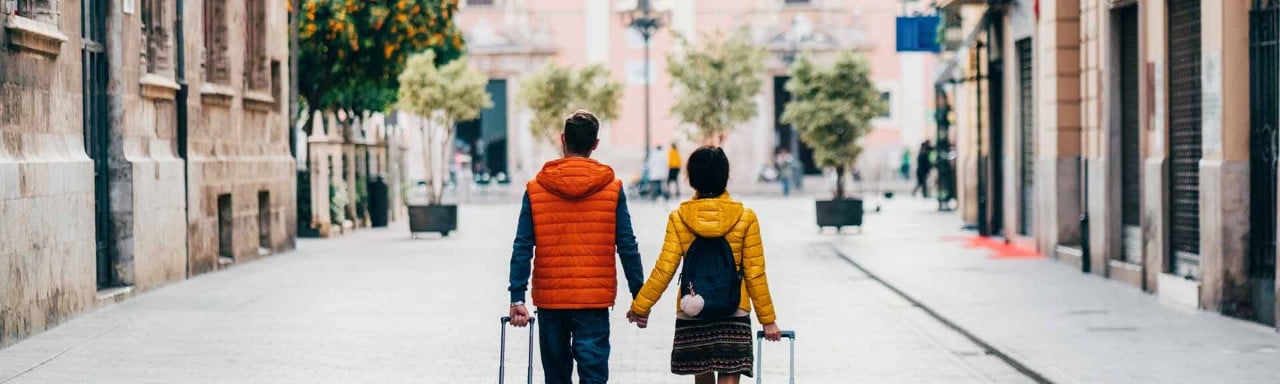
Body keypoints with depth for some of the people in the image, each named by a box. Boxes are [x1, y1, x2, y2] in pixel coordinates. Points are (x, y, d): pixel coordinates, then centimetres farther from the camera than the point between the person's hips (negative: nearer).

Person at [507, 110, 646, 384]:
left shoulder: (535, 189, 0)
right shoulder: (612, 188, -2)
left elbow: (522, 249, -3)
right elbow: (627, 247, -1)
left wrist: (517, 299, -2)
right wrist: (639, 297, 6)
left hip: (549, 299, 2)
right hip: (595, 299, -2)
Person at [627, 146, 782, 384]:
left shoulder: (679, 218, -3)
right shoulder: (745, 217, -4)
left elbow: (664, 270, -5)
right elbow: (755, 274, -3)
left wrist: (640, 307, 6)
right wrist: (768, 319, 5)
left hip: (692, 314, 2)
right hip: (734, 313, -2)